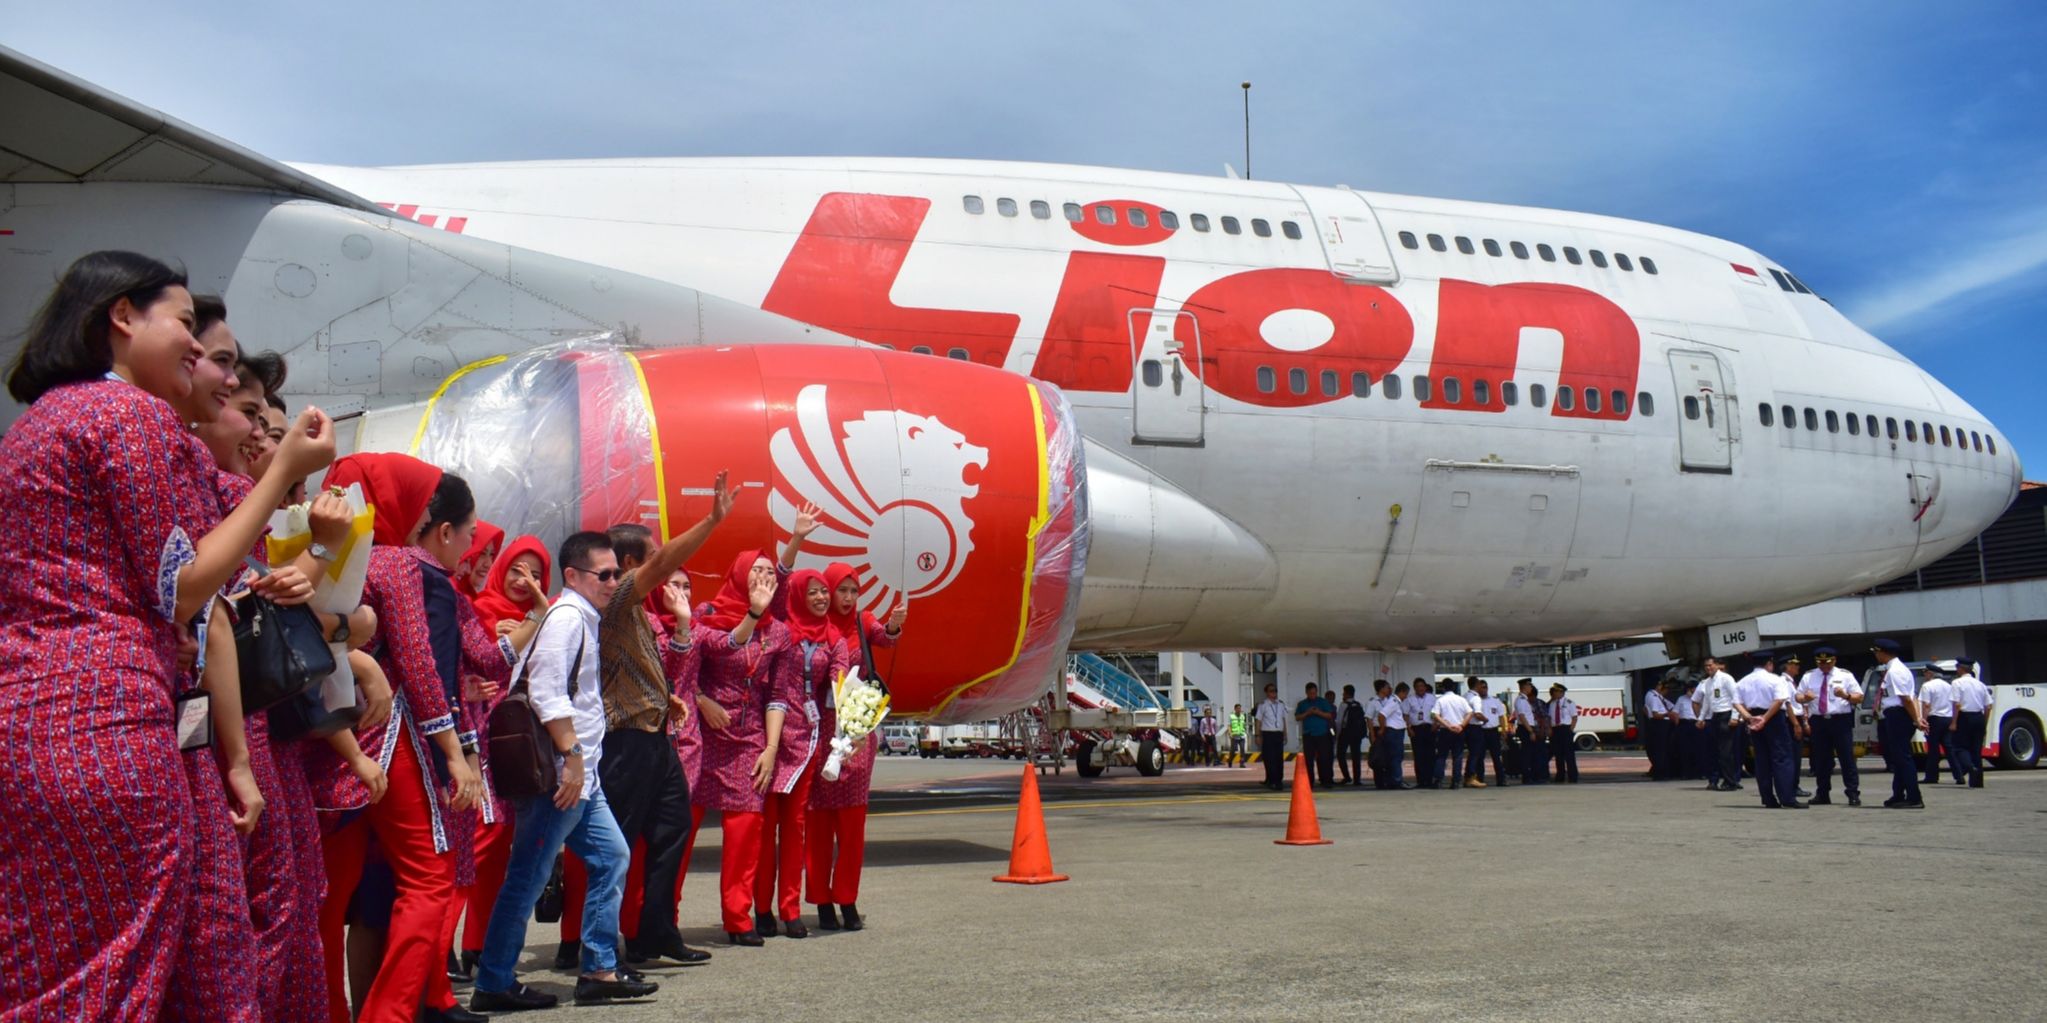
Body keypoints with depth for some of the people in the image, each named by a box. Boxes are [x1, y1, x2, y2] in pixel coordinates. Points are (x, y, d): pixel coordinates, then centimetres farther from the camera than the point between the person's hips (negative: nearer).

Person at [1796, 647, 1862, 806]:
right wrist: (1804, 697, -13)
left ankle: (1853, 793, -1)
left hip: (1841, 721, -3)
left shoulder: (1845, 675, 4)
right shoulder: (1808, 677, 11)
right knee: (1821, 759, 7)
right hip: (1818, 721, 3)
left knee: (1847, 758, -5)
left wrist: (1846, 695, -20)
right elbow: (1798, 696, 11)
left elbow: (1859, 697, 1)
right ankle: (1822, 794, 16)